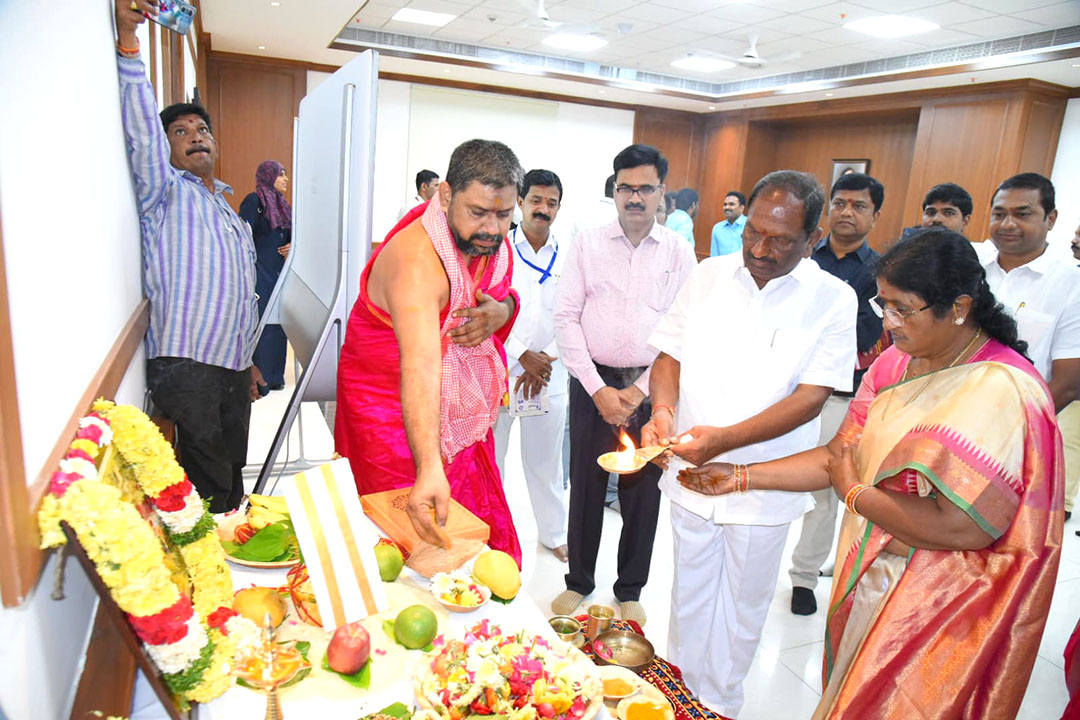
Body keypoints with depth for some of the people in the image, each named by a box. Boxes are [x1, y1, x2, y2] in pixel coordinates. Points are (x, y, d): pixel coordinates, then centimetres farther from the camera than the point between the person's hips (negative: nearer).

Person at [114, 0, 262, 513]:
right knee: (208, 492, -6)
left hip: (232, 368, 7)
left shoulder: (232, 215, 22)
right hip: (185, 368, -7)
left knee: (232, 476, 15)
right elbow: (141, 128, -16)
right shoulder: (166, 193, 2)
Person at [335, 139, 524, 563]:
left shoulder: (488, 239, -6)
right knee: (422, 537, -2)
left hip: (459, 409, 7)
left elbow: (504, 292, 13)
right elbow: (419, 367, -46)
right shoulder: (417, 260, -32)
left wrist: (502, 311, -14)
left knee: (485, 532, 13)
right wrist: (429, 469, -57)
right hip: (397, 413, -7)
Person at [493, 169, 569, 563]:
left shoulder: (567, 259, 5)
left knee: (545, 458, 12)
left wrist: (546, 359, -10)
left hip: (548, 375, 2)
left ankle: (554, 532, 29)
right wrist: (523, 355, -15)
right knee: (489, 454, 9)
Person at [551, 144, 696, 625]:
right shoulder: (587, 244, 2)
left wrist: (641, 390, -9)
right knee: (586, 486, 9)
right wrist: (598, 389, -9)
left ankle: (631, 590, 30)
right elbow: (566, 318, -3)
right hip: (593, 383, 0)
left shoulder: (679, 252, 2)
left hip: (651, 388, 0)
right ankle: (579, 581, 31)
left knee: (643, 491, 9)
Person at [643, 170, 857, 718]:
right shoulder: (707, 276, -1)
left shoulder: (832, 301, -9)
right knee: (690, 594, 19)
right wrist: (663, 409, -18)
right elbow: (671, 355, 3)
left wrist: (724, 438, -28)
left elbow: (810, 399, -15)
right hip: (690, 470, 2)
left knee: (743, 604, 16)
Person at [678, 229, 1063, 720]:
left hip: (937, 608, -6)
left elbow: (967, 527, -30)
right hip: (869, 579, 6)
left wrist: (854, 492, -17)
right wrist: (742, 476, -6)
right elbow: (843, 455, 1)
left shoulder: (1000, 392, -25)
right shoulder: (898, 362, -2)